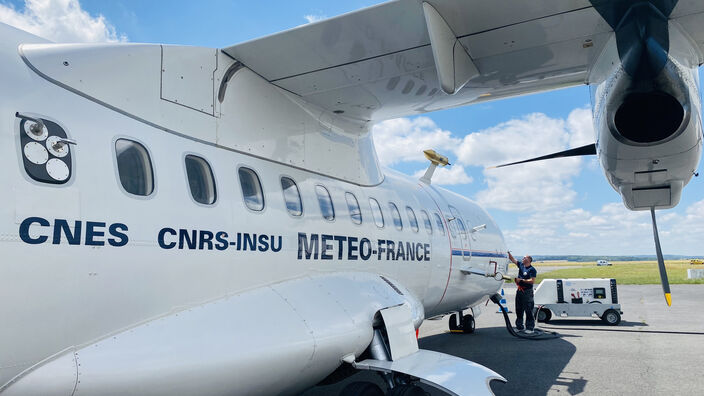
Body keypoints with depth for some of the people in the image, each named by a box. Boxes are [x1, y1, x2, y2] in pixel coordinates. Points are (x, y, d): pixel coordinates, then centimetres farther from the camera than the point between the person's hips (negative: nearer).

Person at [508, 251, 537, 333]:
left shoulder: (532, 269, -10)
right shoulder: (521, 265, 10)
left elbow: (532, 281, -17)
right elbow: (512, 259, 16)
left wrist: (521, 280, -15)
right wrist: (508, 253, 8)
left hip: (527, 292, -7)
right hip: (519, 290, 7)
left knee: (528, 311, -3)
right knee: (519, 310, 11)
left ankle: (529, 328, 3)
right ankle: (519, 327, 20)